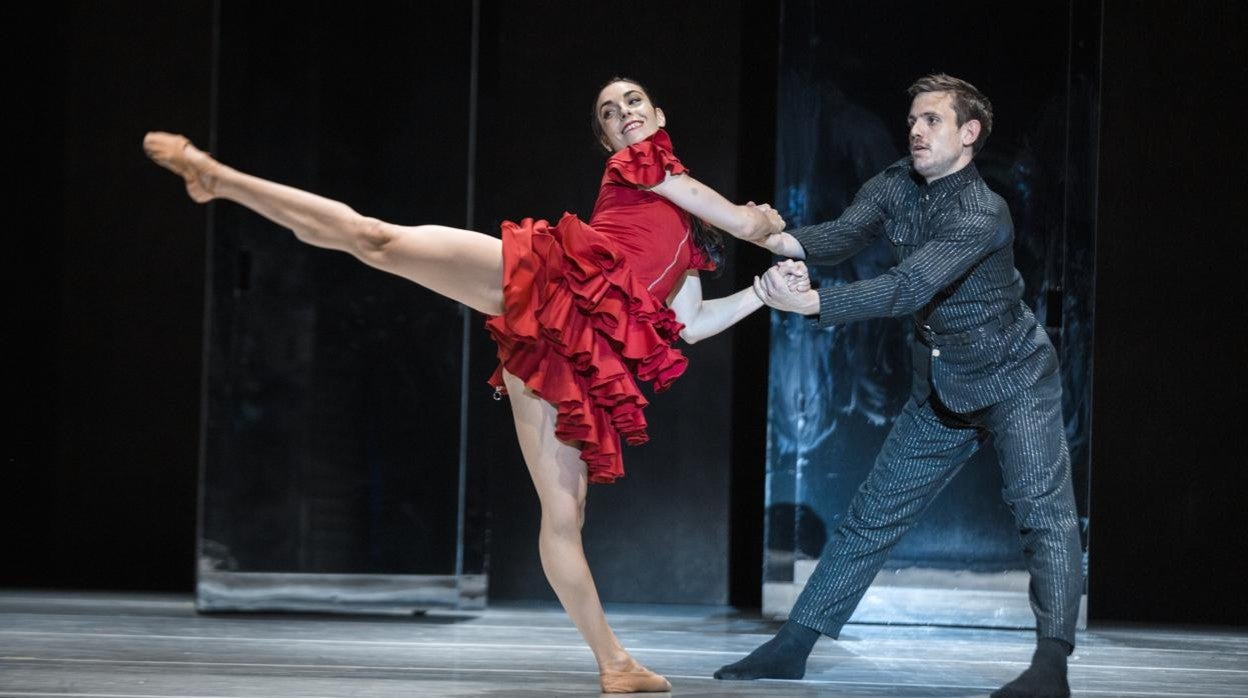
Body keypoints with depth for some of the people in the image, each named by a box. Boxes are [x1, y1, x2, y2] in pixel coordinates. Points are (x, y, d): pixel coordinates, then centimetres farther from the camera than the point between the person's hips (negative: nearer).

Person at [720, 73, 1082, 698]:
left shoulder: (982, 214, -25)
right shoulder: (895, 185, -3)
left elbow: (909, 288, -36)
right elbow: (845, 233, -19)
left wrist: (813, 303, -47)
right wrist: (791, 243, -42)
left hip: (1013, 380, -7)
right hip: (939, 392, 7)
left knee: (1043, 510, -22)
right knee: (871, 519, 9)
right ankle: (791, 647, 14)